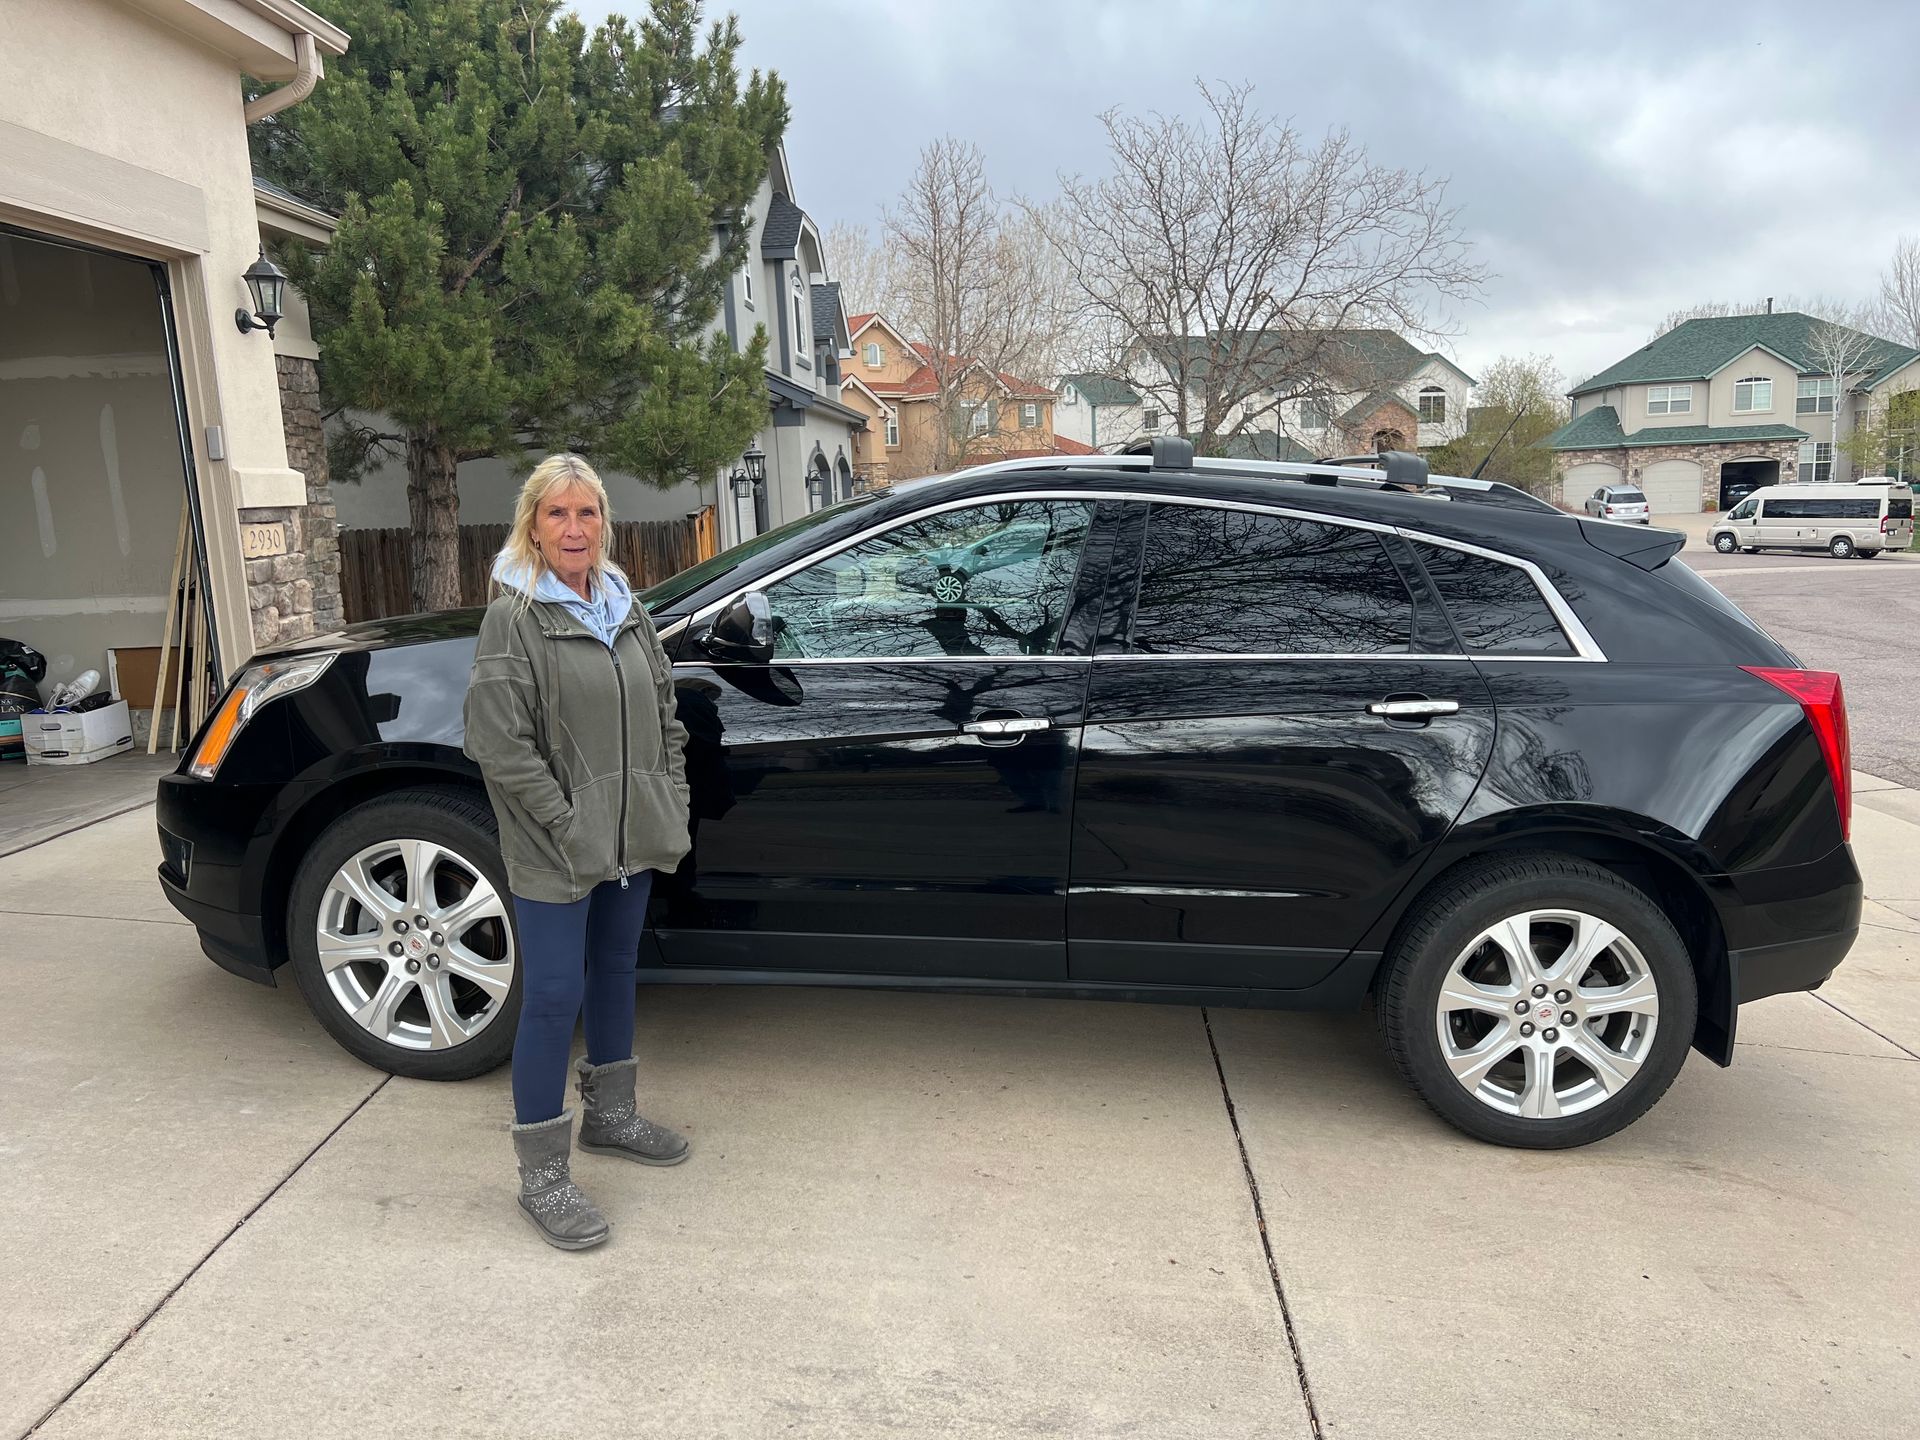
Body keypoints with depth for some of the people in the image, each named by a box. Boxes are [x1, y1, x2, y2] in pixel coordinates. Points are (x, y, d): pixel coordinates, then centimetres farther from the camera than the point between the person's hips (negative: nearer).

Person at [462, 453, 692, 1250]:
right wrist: (572, 830, -18)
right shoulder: (514, 617, -11)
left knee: (615, 972, 20)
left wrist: (671, 807, 4)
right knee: (553, 999, -1)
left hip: (632, 842, 7)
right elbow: (500, 745, -17)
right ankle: (542, 1175, 12)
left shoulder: (626, 610, 9)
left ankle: (609, 1114, 39)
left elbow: (664, 717, 14)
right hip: (554, 856, -7)